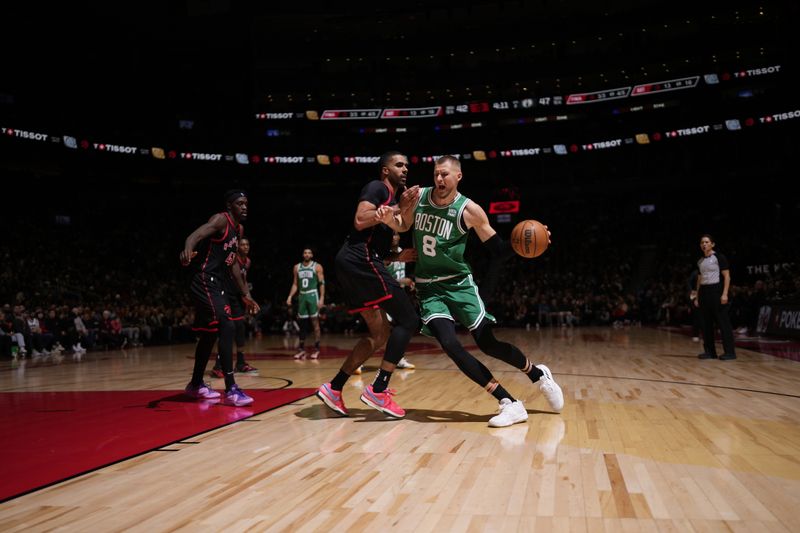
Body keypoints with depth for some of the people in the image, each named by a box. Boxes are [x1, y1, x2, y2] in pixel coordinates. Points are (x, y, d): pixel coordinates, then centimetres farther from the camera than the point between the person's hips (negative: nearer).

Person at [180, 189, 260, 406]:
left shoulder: (239, 229, 16)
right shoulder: (220, 220, -12)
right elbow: (195, 235, -31)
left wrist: (245, 294, 24)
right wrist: (188, 250, -55)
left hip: (216, 284, 10)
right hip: (205, 282, -10)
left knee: (210, 334, 19)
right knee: (227, 327, -20)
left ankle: (196, 384, 35)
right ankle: (231, 390, -21)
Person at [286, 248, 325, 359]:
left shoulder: (317, 267, -1)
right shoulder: (297, 267, 11)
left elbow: (322, 283, -5)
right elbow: (295, 284, 14)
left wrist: (322, 298, -14)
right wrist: (290, 296, 2)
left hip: (313, 295, -4)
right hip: (302, 296, 4)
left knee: (315, 322, -5)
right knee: (302, 323, 6)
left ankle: (316, 349, -1)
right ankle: (302, 349, 11)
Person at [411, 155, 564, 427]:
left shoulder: (469, 210, -11)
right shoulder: (417, 197, -4)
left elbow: (497, 251, -5)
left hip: (458, 283, -2)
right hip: (428, 287, 2)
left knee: (488, 342, -8)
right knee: (449, 344, -19)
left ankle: (538, 374, 23)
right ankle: (510, 404, -15)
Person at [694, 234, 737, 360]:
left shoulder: (719, 257, -5)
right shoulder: (700, 261, 14)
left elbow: (727, 276, -8)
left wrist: (725, 294, -17)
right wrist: (697, 296, 15)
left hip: (716, 290, -7)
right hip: (704, 292, 7)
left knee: (723, 321, -6)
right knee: (706, 323, 7)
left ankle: (730, 352, -3)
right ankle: (709, 351, 12)